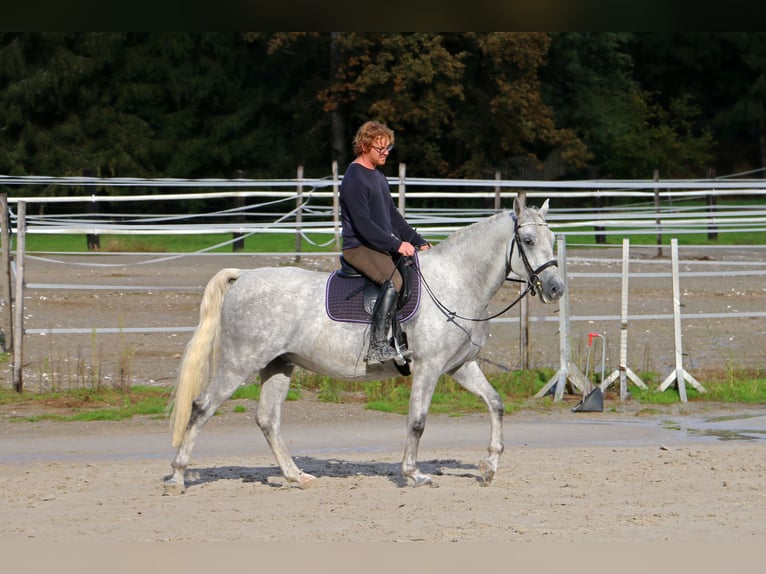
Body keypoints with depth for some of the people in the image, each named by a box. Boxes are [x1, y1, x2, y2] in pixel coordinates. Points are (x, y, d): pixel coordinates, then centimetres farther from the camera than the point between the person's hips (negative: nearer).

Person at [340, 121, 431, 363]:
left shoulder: (379, 177, 17)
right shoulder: (354, 180, -14)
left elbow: (393, 216, 23)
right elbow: (363, 225, -20)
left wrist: (419, 242, 14)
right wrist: (396, 245, -22)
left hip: (381, 245, 10)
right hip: (359, 247, -10)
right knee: (393, 280, -33)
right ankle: (377, 345, -36)